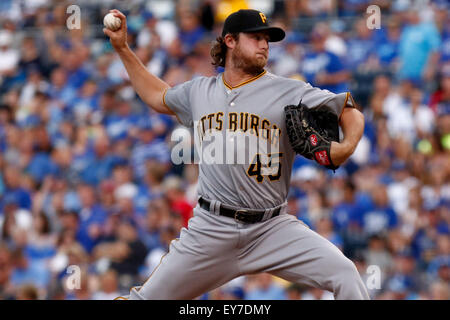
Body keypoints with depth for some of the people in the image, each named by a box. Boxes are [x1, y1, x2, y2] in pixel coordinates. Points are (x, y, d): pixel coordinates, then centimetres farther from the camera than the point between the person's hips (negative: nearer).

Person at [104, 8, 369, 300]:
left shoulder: (290, 92, -1)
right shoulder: (199, 91, 12)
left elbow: (351, 111, 1)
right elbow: (158, 97, 32)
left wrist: (346, 147, -20)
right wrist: (123, 49, 29)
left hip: (272, 229, -2)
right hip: (211, 229, 2)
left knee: (344, 274, -22)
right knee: (148, 296, 0)